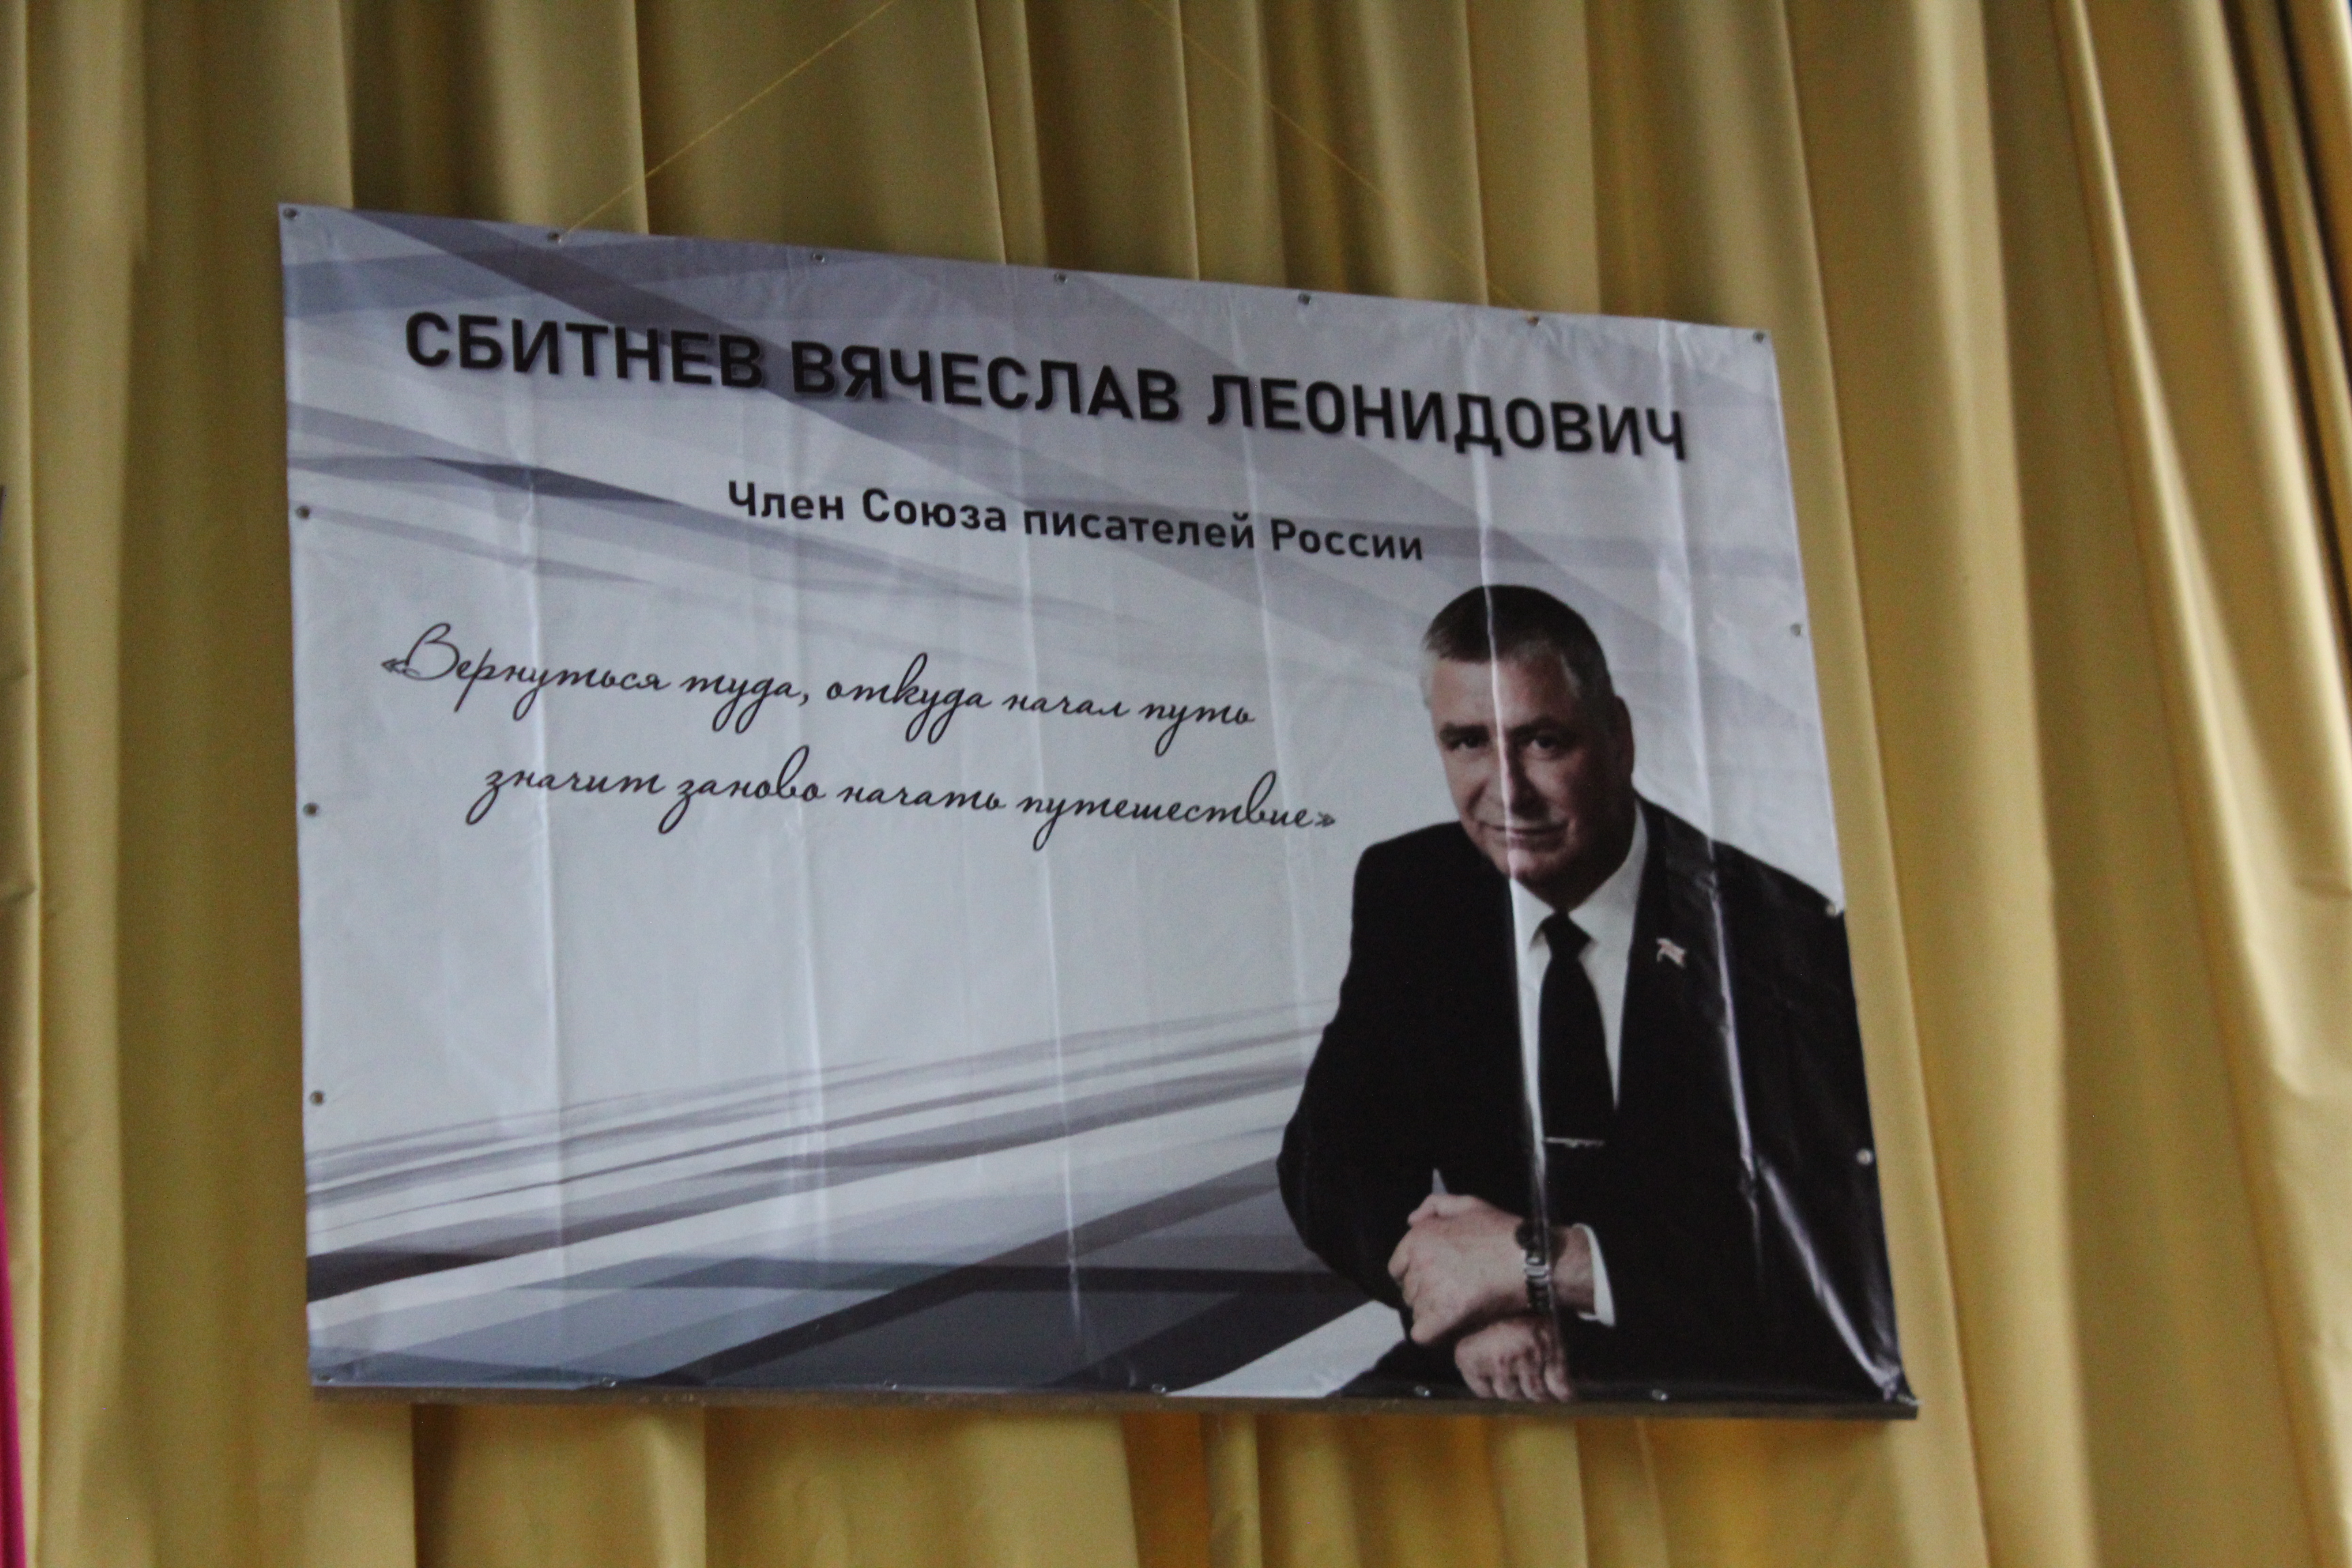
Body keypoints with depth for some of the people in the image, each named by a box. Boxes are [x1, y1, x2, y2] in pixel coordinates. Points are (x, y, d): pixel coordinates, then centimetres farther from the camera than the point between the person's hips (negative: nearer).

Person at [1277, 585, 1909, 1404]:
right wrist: (1472, 1308, -16)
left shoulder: (1782, 937, -10)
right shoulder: (1407, 893, 6)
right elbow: (1327, 1160, 5)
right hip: (1489, 1376, 3)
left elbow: (1851, 1245, -18)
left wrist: (1543, 1261, -20)